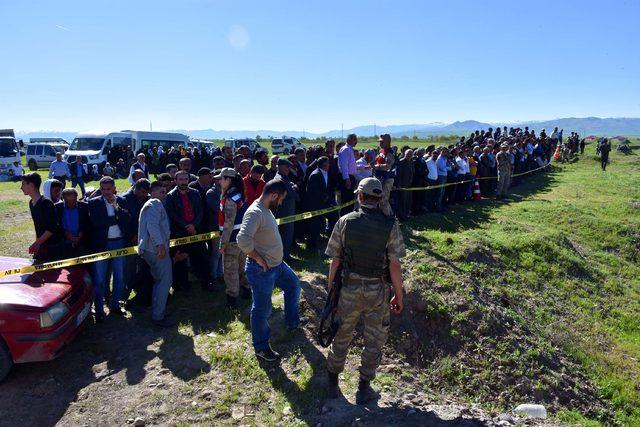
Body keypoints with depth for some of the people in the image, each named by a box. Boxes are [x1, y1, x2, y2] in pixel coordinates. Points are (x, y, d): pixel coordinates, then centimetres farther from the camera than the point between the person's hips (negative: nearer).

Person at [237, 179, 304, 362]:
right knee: (262, 309, 6)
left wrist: (275, 257, 11)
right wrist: (258, 258, -26)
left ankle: (292, 321, 46)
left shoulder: (266, 209, 3)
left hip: (278, 263, 10)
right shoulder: (255, 213, -27)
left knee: (293, 285, 27)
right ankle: (261, 347, 26)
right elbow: (243, 240, -40)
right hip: (262, 270, -10)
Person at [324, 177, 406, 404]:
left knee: (341, 337, 20)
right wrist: (399, 295, 2)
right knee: (374, 341, 18)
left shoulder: (345, 222, -9)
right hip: (378, 291, -1)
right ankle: (364, 389, 32)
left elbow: (335, 261, -6)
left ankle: (332, 383, 36)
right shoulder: (390, 226, -11)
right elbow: (394, 266, -10)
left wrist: (330, 288, 6)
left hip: (349, 289, 1)